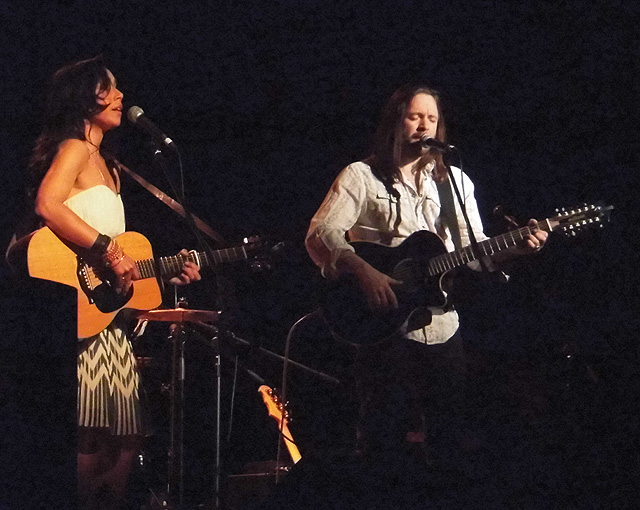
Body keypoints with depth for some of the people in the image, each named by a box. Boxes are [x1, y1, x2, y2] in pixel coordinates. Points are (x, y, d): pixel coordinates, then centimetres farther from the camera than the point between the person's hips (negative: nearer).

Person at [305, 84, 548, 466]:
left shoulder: (454, 180, 13)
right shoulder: (363, 176, -1)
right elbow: (320, 235, -12)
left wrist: (514, 249, -10)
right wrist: (364, 271, -27)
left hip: (441, 326, 4)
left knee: (449, 436, 8)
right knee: (385, 439, -3)